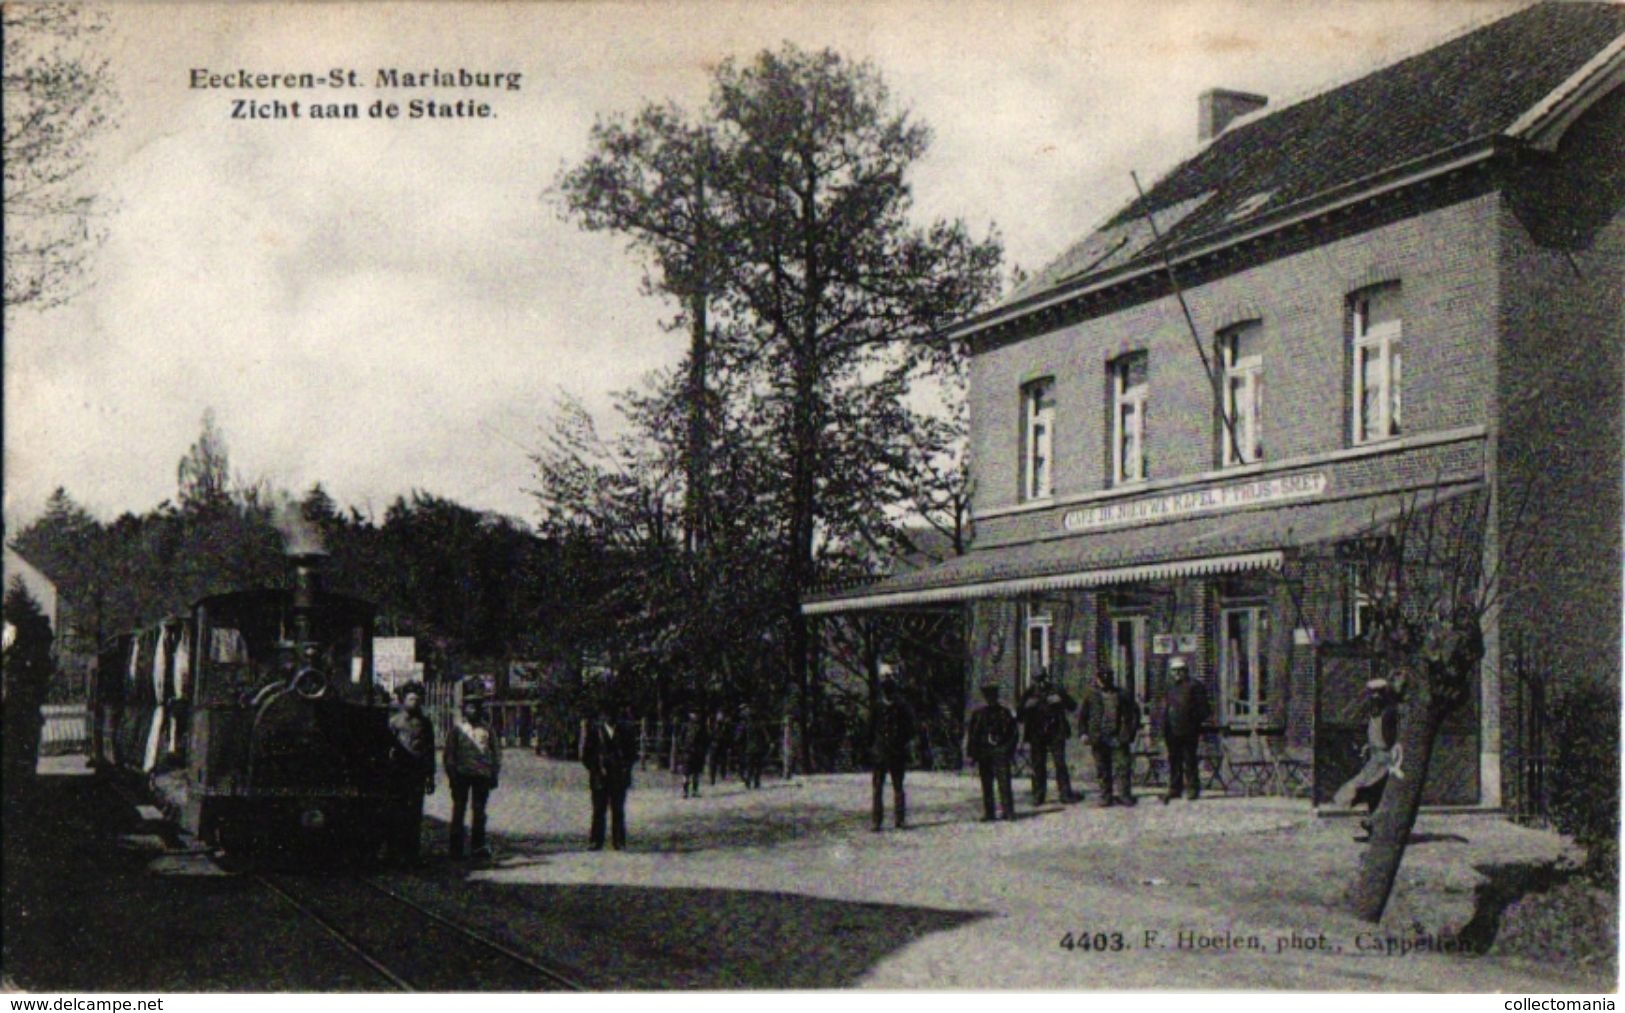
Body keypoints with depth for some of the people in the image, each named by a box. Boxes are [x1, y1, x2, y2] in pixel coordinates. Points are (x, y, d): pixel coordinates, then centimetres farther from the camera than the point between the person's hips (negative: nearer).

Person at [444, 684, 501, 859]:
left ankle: (479, 846, 15)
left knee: (479, 812, 8)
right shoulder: (457, 727, 1)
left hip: (482, 776, 2)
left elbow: (496, 752, 11)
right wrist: (452, 775, -7)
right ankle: (456, 848, 7)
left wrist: (494, 774, 4)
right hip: (462, 775, -2)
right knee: (459, 810, 2)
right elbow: (449, 753, 0)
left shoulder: (486, 728, 8)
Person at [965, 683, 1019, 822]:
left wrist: (1009, 750, -1)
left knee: (1004, 783, -8)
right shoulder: (978, 713, 9)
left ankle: (1008, 811, -3)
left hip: (1000, 752, -2)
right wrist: (972, 753, 7)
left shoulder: (1004, 712, 3)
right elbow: (971, 734, 13)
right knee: (986, 784, 4)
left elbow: (1014, 732, 6)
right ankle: (988, 812, 10)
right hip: (983, 753, 2)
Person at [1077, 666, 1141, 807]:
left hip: (1118, 738, 0)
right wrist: (1084, 732, 1)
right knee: (1102, 769, 5)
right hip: (1099, 739, 0)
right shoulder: (1090, 695, 6)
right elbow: (1082, 715, 9)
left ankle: (1124, 794, 4)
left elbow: (1134, 711, 12)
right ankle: (1106, 796, 13)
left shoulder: (1122, 694, 6)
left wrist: (1132, 729, 4)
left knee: (1123, 766, -4)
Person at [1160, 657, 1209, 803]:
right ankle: (1174, 788, 14)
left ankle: (1192, 788, 8)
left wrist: (1199, 729, -9)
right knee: (1174, 761, 8)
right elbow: (1165, 710, 19)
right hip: (1173, 731, 5)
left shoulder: (1194, 686, -2)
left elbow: (1202, 709, -3)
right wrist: (1164, 730, 13)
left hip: (1189, 732, -5)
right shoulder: (1170, 687, 14)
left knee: (1190, 761, -1)